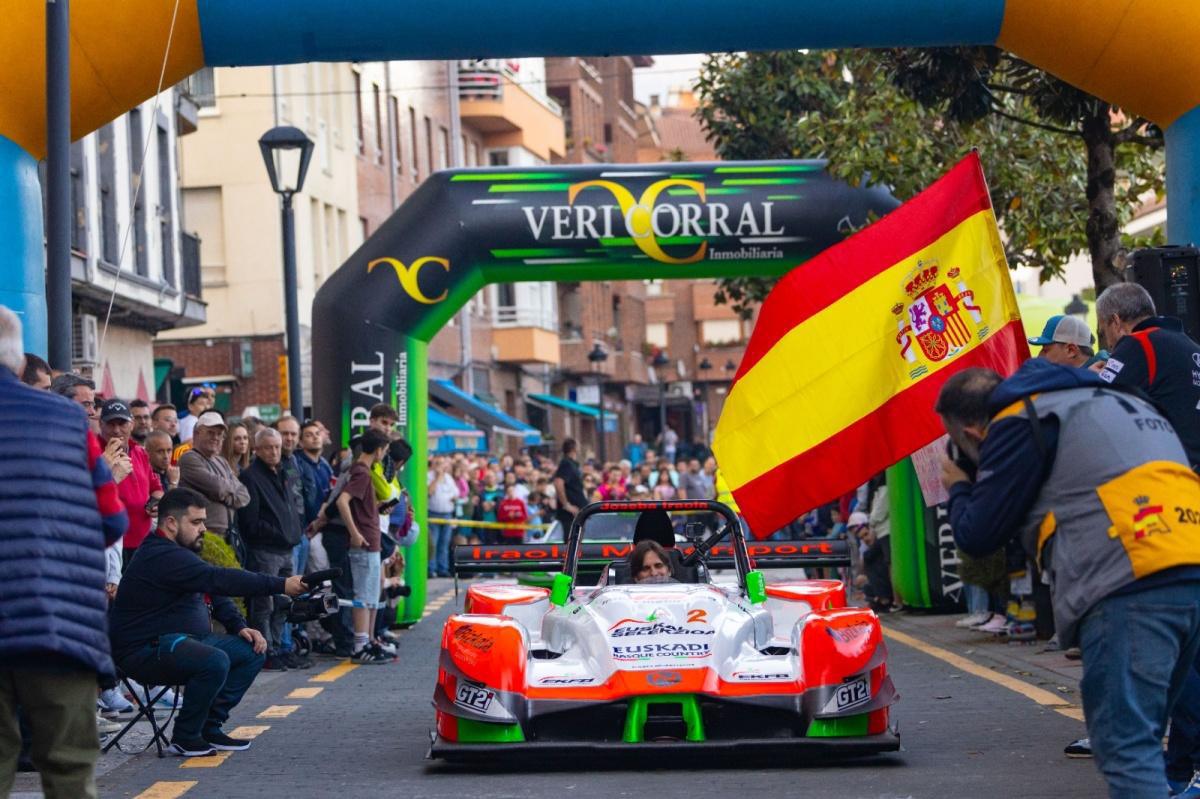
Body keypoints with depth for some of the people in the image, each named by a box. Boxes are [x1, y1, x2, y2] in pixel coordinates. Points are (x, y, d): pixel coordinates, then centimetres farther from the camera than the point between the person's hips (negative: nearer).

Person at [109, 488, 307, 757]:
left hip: (182, 640, 11)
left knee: (252, 651, 3)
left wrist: (240, 626, 1)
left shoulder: (180, 553, 15)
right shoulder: (162, 557, -20)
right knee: (215, 661, -34)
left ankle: (210, 727, 5)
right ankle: (185, 738, -15)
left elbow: (216, 592, 19)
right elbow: (220, 580, -28)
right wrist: (281, 586, -28)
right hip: (145, 651, -11)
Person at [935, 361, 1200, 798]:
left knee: (1125, 749, -11)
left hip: (1129, 585, -9)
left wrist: (959, 489, 28)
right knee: (1137, 741, 17)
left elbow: (978, 535, 6)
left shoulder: (1018, 423, 5)